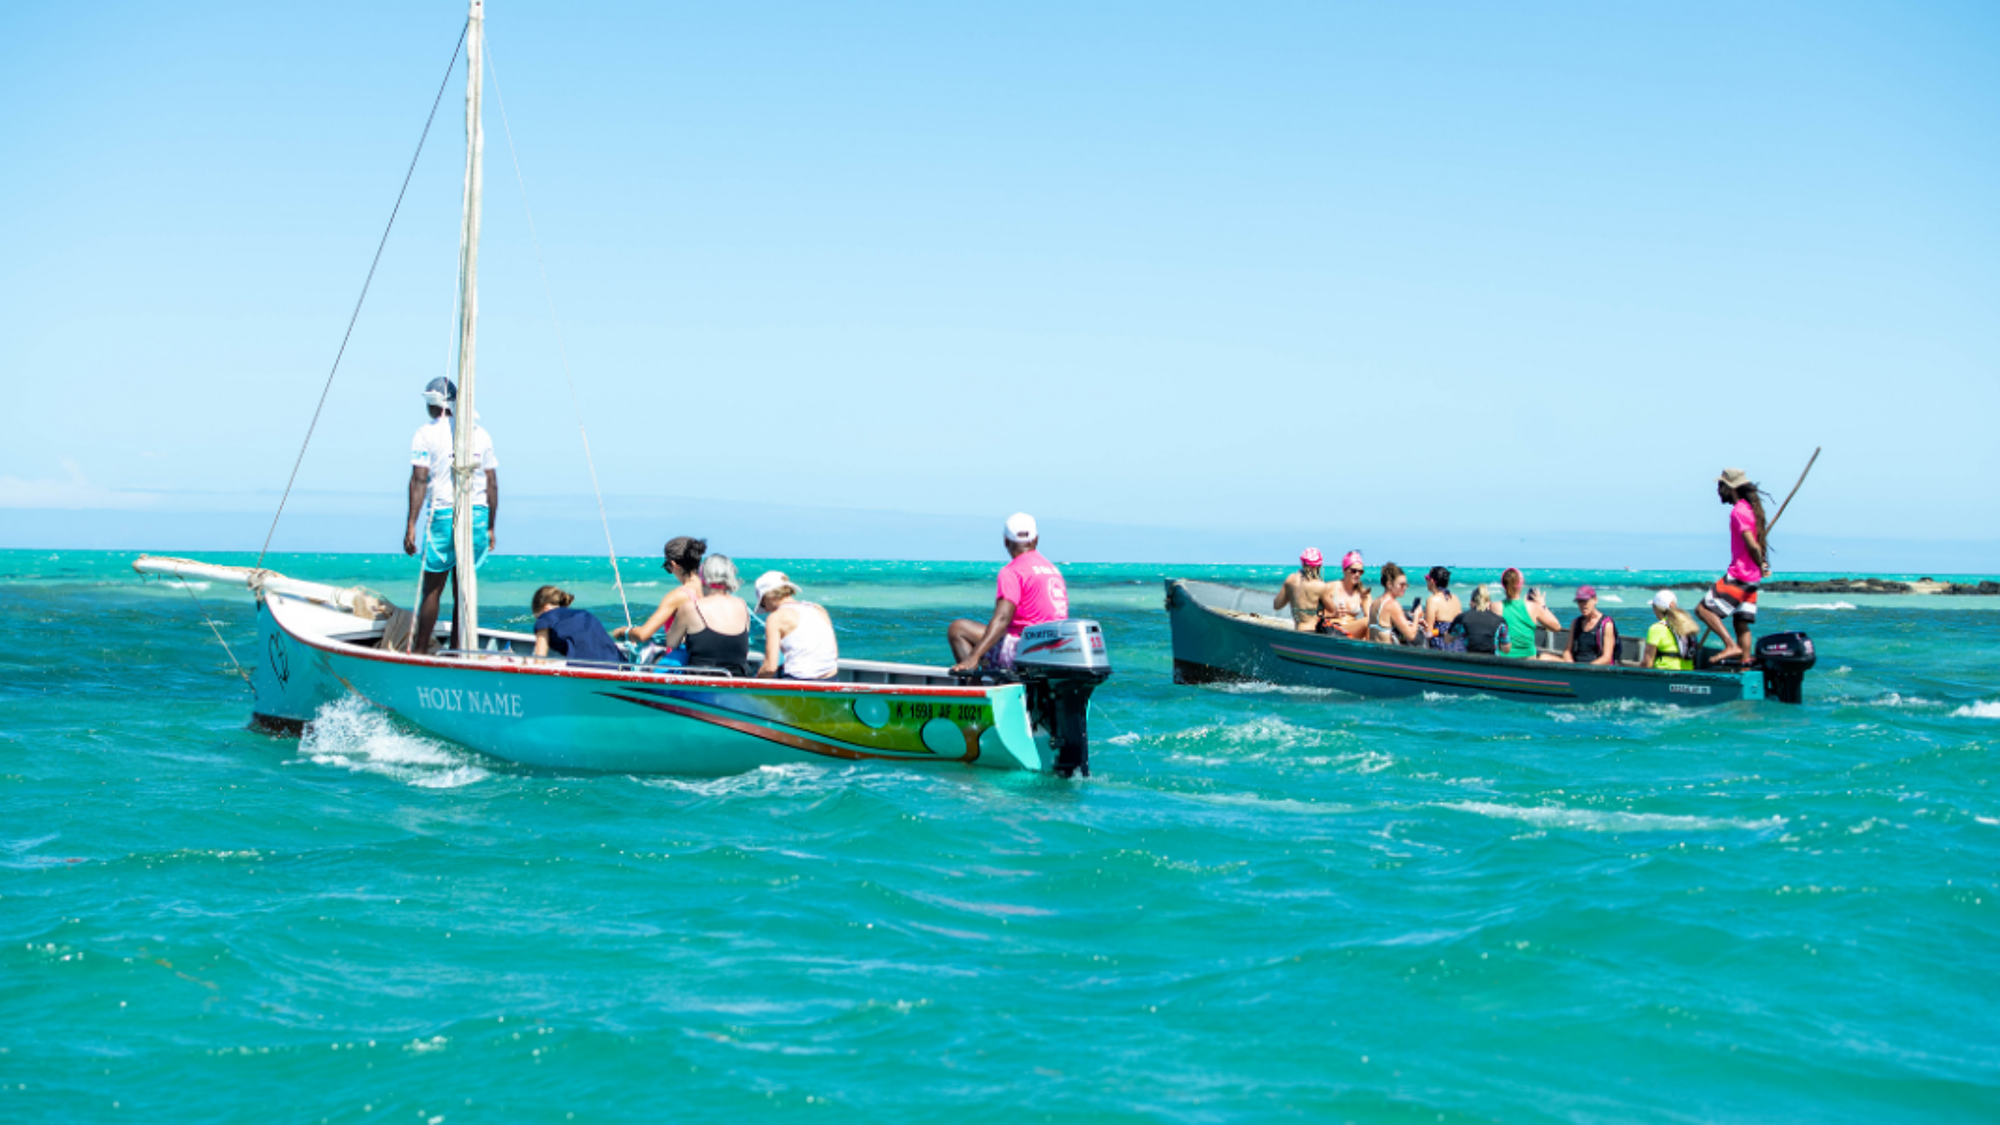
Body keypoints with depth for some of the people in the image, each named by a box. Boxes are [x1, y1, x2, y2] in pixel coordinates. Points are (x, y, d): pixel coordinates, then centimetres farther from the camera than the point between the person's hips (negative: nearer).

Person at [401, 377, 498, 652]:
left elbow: (419, 480, -10)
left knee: (431, 589, 3)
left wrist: (411, 524, -10)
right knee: (463, 589, 7)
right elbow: (492, 484, 12)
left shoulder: (426, 434, -1)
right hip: (477, 515, 4)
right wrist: (490, 527, 17)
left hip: (442, 515, -4)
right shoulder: (480, 433, 12)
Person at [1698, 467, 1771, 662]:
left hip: (1738, 576, -10)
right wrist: (1763, 566, 11)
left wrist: (1761, 567, -8)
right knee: (1741, 623, 13)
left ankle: (1731, 646, -18)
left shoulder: (1738, 511, -15)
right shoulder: (1752, 507, 15)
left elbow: (1752, 546, -22)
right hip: (1752, 578, 10)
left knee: (1704, 609, -10)